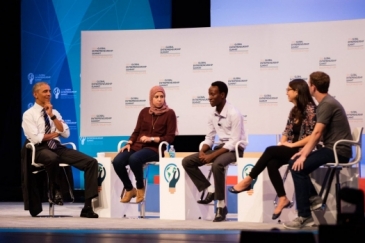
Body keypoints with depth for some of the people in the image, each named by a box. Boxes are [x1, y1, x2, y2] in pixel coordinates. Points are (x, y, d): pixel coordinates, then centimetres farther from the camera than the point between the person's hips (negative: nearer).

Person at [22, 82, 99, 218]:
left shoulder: (54, 112, 18)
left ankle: (87, 206, -21)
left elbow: (66, 133, 6)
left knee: (91, 162, -15)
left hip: (57, 147, 6)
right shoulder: (29, 114, 2)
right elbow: (35, 138, -11)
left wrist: (52, 116, -1)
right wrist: (56, 133, 0)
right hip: (40, 149, -6)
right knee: (53, 158, -45)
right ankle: (55, 191, -14)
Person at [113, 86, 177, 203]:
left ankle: (140, 188, -12)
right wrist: (129, 143, -3)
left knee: (134, 159, -37)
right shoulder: (144, 112, 14)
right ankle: (129, 189, -1)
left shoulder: (169, 113, 2)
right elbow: (136, 131, 16)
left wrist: (152, 139, -14)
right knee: (117, 161, -24)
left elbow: (170, 137, -2)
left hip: (155, 148, -4)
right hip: (138, 146, 4)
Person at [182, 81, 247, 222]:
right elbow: (209, 138, 12)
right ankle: (210, 190, -3)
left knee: (217, 165, -39)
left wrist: (212, 155, -25)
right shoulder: (212, 115, 6)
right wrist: (202, 151, -10)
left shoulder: (234, 114, -16)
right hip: (220, 147, 8)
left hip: (234, 149, -8)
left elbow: (234, 142, -21)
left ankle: (221, 205, -26)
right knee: (187, 162, -6)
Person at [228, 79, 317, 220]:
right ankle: (282, 199, -21)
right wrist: (282, 143, -3)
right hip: (290, 150, 7)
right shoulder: (294, 110, 15)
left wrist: (293, 144, -18)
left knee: (270, 151, -26)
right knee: (271, 163, -23)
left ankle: (248, 181, -17)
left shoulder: (310, 109, -11)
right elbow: (287, 132, 17)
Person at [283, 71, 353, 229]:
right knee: (294, 162, 7)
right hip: (333, 148, 10)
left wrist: (304, 156, -19)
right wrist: (303, 152, 5)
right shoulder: (326, 103, 16)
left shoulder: (327, 104, -15)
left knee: (299, 167, -20)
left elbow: (317, 133, -20)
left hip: (338, 151, -10)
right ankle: (312, 195, 5)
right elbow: (318, 134, 14)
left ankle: (304, 216, -18)